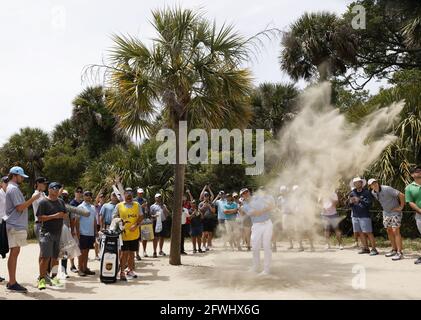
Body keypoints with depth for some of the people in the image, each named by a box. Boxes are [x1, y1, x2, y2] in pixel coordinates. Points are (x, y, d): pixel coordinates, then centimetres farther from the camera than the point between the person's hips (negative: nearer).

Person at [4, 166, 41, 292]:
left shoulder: (13, 188, 19)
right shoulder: (13, 189, -12)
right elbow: (20, 207, -19)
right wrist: (33, 198, -16)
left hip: (17, 226, 10)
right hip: (16, 226, -10)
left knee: (14, 253, 11)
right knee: (14, 253, -7)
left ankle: (11, 281, 16)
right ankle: (12, 283, -3)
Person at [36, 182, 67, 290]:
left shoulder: (61, 202, 14)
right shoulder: (44, 202, -5)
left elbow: (65, 214, 20)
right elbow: (40, 217, -11)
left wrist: (62, 215, -3)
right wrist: (54, 216, -17)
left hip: (58, 233, 6)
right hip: (47, 233, -6)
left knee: (55, 256, 11)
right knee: (45, 257, -10)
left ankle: (54, 277, 21)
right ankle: (42, 279, -4)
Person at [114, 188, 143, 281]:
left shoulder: (137, 205, 6)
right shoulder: (119, 205, 2)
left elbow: (141, 216, 4)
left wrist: (136, 225, -11)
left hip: (134, 234, 3)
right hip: (123, 233, -3)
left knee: (131, 252, 13)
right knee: (124, 253, -3)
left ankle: (130, 270, 26)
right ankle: (122, 272, 5)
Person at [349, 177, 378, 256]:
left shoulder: (366, 192, -4)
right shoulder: (352, 193, 9)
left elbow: (369, 204, -12)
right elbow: (350, 205, 13)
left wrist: (359, 200, -21)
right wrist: (350, 202, -8)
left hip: (364, 216, -5)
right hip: (355, 216, 5)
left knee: (368, 233, -5)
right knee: (360, 233, 8)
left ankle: (374, 249, 2)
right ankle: (365, 248, 18)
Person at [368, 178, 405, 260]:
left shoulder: (387, 189, -24)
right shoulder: (373, 193, -1)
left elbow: (402, 195, -25)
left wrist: (401, 207, -18)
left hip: (395, 212, -7)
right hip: (386, 213, 8)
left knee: (396, 231, -11)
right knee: (389, 231, 11)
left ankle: (399, 253, -9)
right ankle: (394, 250, 22)